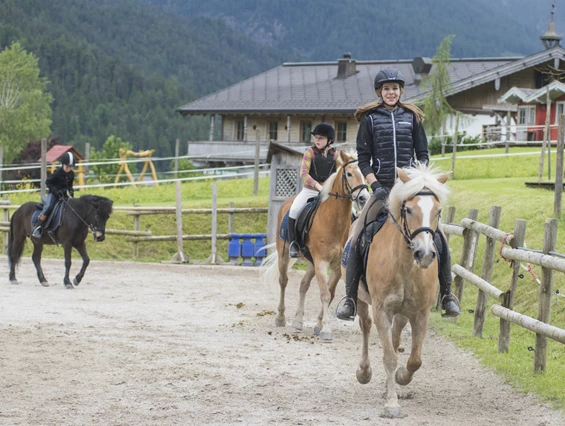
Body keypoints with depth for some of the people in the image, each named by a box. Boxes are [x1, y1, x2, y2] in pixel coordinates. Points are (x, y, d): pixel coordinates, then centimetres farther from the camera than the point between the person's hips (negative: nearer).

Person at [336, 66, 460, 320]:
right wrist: (375, 185, -10)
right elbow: (363, 159, 3)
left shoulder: (412, 118, 10)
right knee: (357, 240, -13)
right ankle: (350, 299, -5)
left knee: (437, 238, -10)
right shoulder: (370, 119, 5)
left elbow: (422, 155, 11)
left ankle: (447, 296, 0)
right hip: (381, 189, -1)